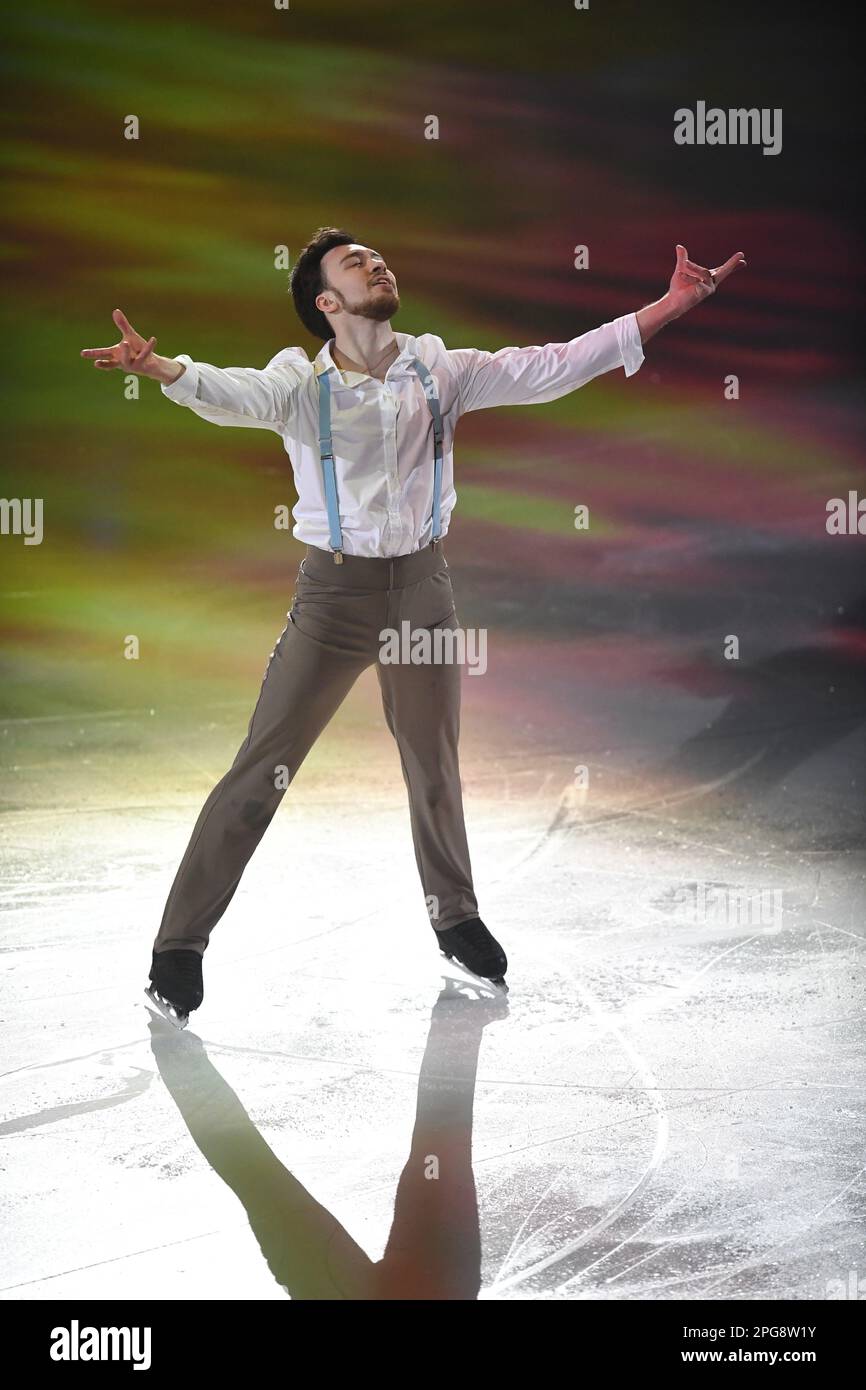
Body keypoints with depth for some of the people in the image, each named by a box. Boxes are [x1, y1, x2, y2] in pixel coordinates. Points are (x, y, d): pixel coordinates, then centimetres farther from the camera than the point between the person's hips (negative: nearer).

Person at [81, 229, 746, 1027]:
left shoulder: (439, 369, 1)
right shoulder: (300, 380, -8)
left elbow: (553, 367, -2)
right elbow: (237, 395, -28)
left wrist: (673, 304, -6)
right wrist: (159, 367, -50)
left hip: (424, 587, 3)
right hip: (334, 591, -3)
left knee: (435, 768, 17)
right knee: (260, 773, -2)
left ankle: (457, 919, 39)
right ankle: (180, 946, 8)